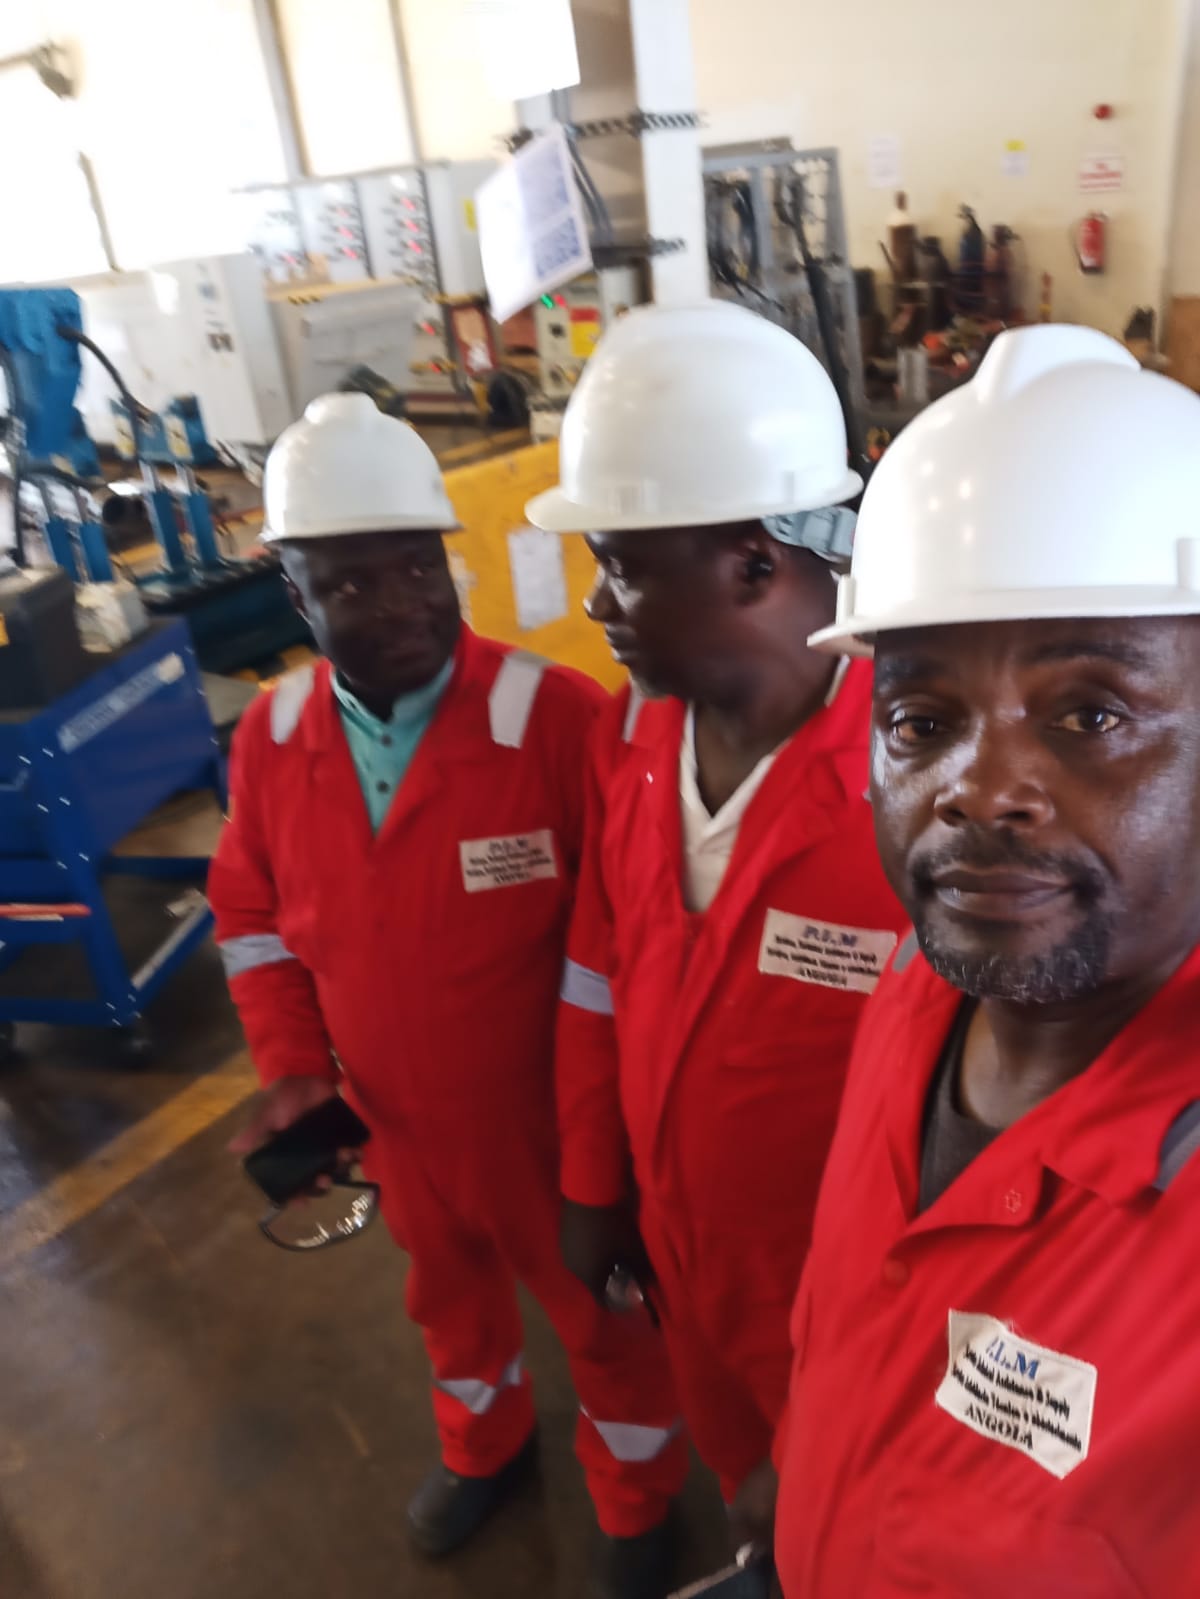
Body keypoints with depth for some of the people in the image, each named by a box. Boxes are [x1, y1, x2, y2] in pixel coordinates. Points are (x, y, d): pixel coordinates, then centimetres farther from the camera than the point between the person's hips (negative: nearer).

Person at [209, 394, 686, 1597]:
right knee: (451, 1297, 31)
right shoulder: (272, 737, -9)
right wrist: (293, 1062, -4)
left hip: (551, 1117, -4)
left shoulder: (556, 715, -26)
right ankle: (483, 1443, 64)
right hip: (397, 1122, 5)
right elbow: (250, 909, 5)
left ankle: (635, 1498, 52)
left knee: (600, 1312, 21)